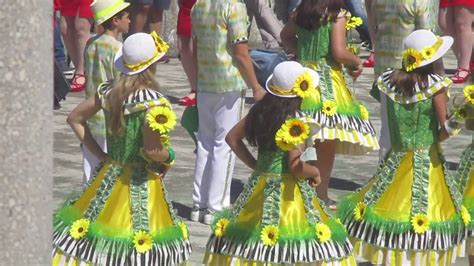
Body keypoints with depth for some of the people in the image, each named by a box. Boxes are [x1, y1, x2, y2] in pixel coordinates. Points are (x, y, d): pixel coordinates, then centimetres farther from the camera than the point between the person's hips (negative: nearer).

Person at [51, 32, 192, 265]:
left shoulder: (109, 90, -1)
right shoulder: (153, 103, -21)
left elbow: (75, 119, 6)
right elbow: (151, 151, -25)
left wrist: (100, 155, 7)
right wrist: (169, 155, -3)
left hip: (111, 174, 6)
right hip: (142, 183, -6)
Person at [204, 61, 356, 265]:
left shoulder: (259, 111, 2)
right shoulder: (294, 124, -17)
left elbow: (232, 138, 9)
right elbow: (296, 168, -22)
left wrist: (254, 164, 12)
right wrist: (314, 172, -2)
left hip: (260, 185, 7)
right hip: (287, 191, -7)